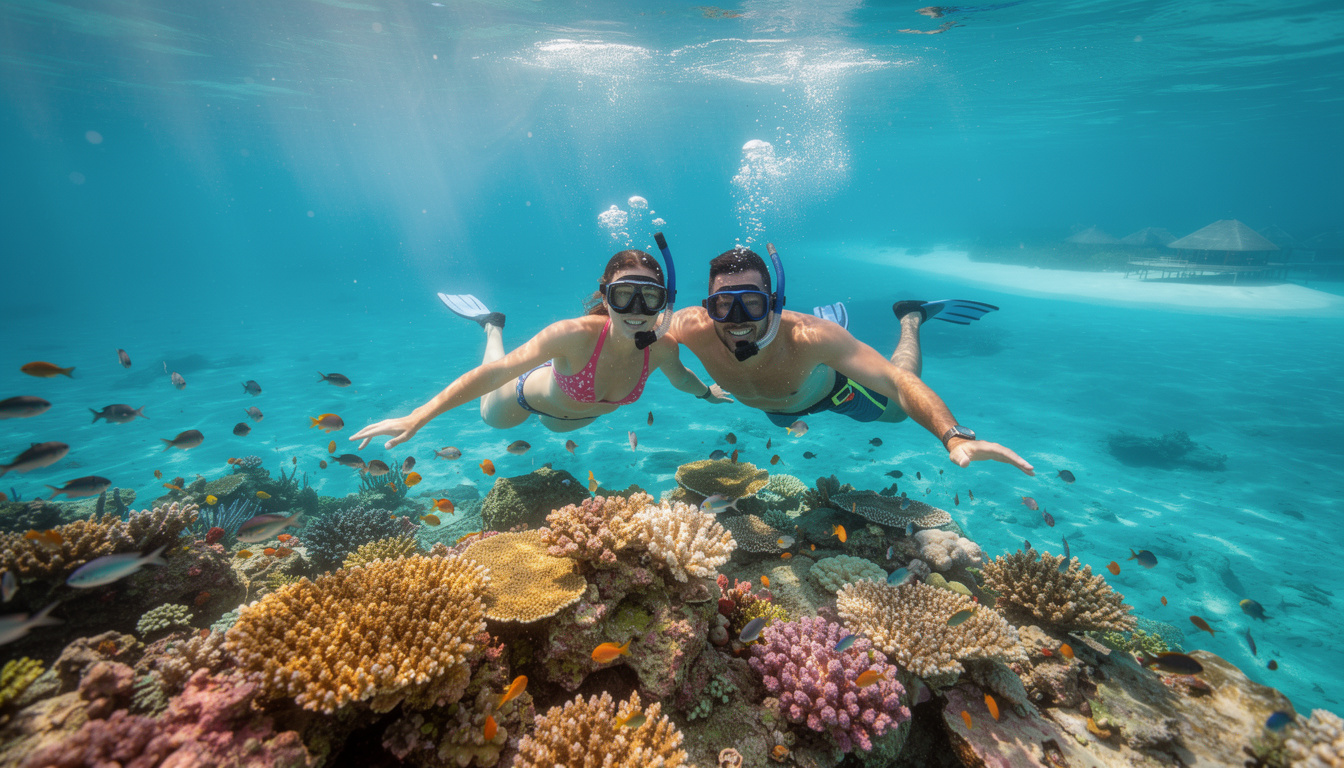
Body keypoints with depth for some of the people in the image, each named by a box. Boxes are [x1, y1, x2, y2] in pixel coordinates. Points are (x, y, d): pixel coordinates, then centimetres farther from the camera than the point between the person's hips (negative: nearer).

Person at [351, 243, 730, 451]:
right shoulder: (576, 334, -46)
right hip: (534, 395, -3)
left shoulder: (662, 347, -33)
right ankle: (493, 327, 40)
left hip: (576, 417, 4)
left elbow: (682, 378, -8)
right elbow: (495, 373, -44)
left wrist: (707, 393, 12)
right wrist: (418, 418, -46)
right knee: (492, 417, 30)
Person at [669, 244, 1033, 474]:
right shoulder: (693, 328, -40)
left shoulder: (805, 337, -47)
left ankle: (910, 318, 35)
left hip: (830, 387, -3)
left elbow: (898, 382, -49)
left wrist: (955, 437, -63)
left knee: (896, 409, 21)